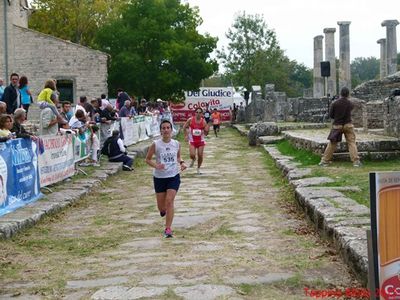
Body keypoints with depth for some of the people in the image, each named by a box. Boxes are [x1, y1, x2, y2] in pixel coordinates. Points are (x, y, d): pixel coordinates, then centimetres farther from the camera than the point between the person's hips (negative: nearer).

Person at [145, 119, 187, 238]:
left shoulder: (176, 144, -2)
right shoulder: (155, 145, -10)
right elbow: (147, 159, -1)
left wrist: (181, 163, -3)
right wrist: (155, 165, -19)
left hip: (174, 176, 0)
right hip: (159, 177, 0)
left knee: (169, 201, -13)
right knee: (161, 206, 8)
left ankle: (168, 229, -5)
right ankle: (163, 209, 48)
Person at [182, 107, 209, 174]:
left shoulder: (203, 122, -7)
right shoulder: (190, 120, -9)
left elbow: (206, 133, -1)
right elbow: (185, 127, 6)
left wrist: (206, 130, -23)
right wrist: (186, 135, -1)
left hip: (200, 141, 1)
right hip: (192, 141, -1)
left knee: (200, 156, 1)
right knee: (192, 155, -14)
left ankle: (198, 169, 24)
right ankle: (193, 160, 24)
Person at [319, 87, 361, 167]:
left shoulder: (334, 103, -6)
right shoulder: (350, 104, -3)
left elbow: (330, 115, -2)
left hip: (337, 125, 1)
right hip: (348, 125, -1)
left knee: (332, 144, 9)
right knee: (351, 143, 2)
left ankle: (324, 161, 12)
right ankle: (356, 161, -5)